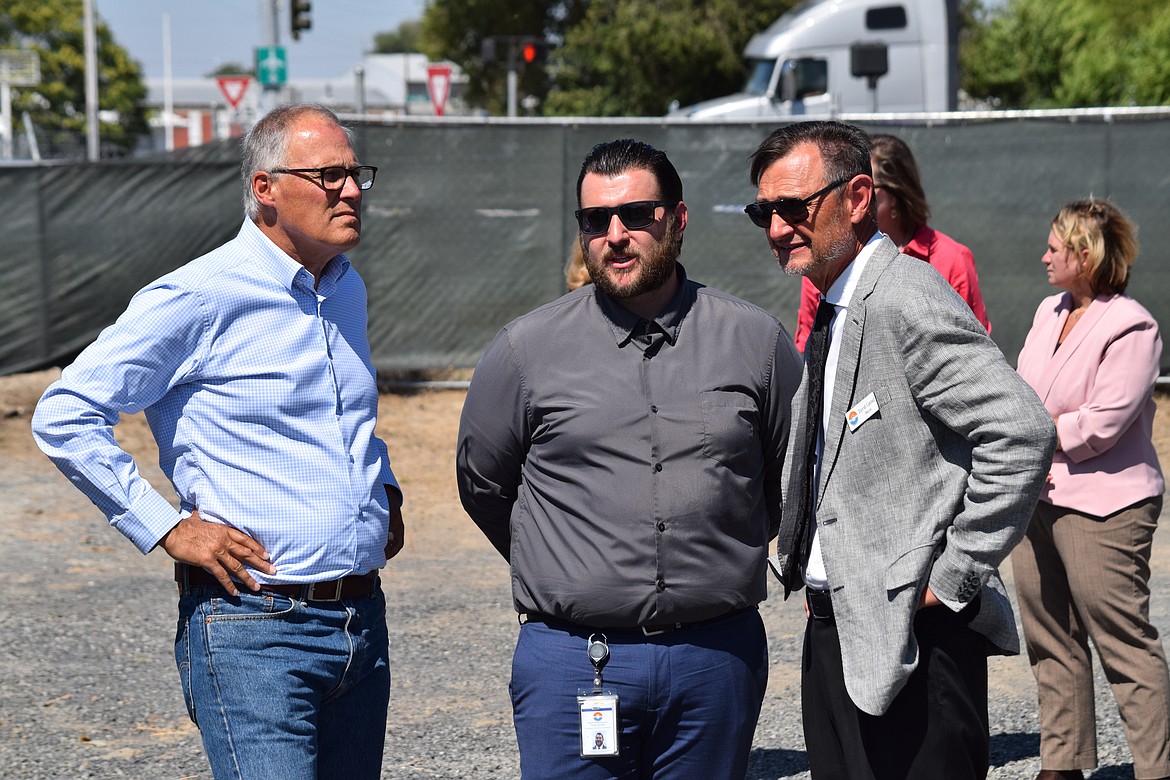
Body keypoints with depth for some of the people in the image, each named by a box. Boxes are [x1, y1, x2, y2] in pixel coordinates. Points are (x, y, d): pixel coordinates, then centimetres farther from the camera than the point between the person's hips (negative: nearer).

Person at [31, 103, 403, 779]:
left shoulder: (347, 290, 14)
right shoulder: (199, 298, -10)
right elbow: (64, 417, -10)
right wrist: (169, 527, -13)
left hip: (364, 622, 7)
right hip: (252, 628, -7)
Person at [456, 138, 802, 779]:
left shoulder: (755, 340, 4)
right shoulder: (528, 349, 0)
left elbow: (793, 478, 16)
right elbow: (482, 484, 13)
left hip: (718, 656, 2)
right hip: (573, 662, -1)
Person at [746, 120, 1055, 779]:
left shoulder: (905, 301, -17)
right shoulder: (833, 314, 14)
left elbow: (1023, 431, -26)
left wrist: (953, 578, -20)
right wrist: (802, 565, 14)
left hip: (910, 640, -10)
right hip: (835, 634, 10)